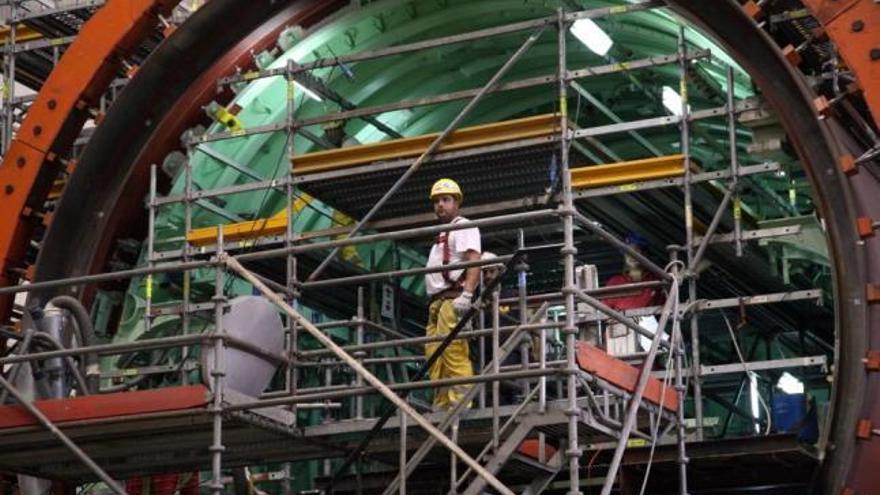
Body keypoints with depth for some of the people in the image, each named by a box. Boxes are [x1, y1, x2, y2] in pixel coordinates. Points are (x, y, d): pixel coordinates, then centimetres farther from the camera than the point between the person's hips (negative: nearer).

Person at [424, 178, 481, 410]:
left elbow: (474, 260, -14)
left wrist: (466, 294, -26)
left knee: (454, 353, -18)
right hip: (437, 302, 10)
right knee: (434, 356, 5)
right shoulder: (442, 235, 30)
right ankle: (441, 406, 5)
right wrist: (434, 304, 17)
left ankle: (460, 403, -24)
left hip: (453, 298, -10)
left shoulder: (463, 227, 1)